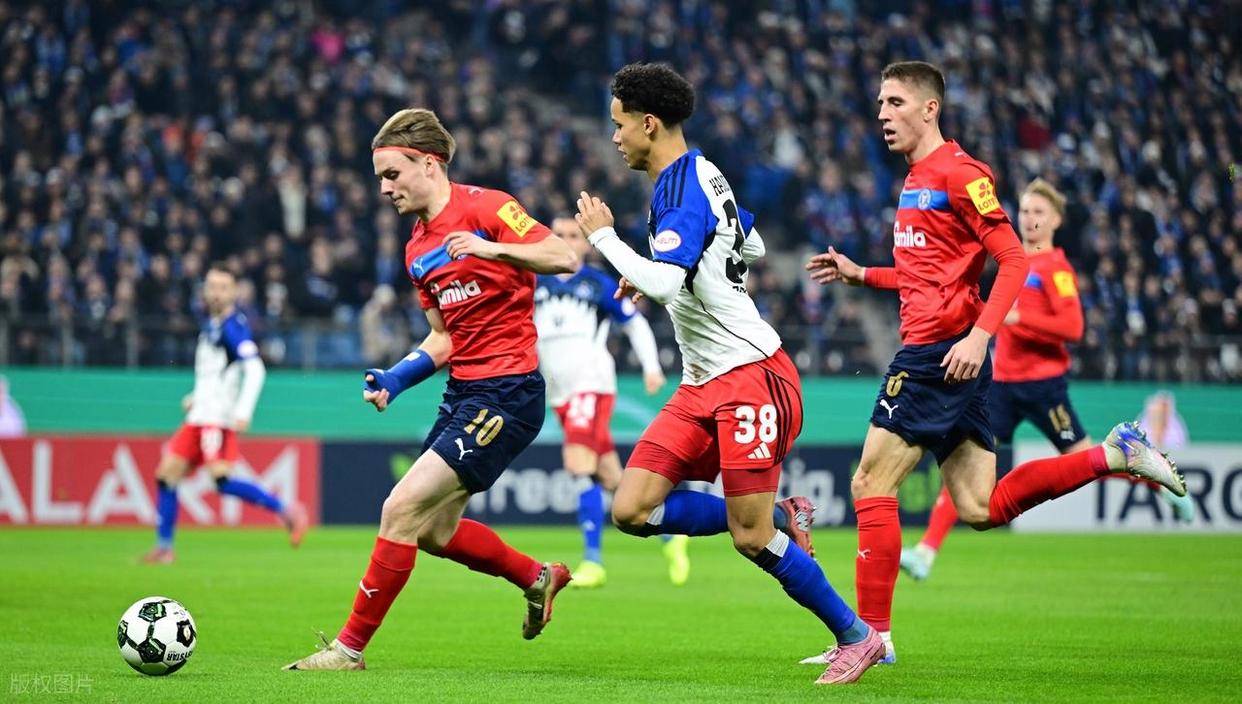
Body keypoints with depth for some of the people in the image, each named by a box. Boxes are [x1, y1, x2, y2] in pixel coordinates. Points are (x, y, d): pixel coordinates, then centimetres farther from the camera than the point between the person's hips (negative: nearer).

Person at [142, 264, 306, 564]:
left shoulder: (233, 326, -11)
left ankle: (287, 511, -11)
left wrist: (243, 411, -28)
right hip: (200, 416, 9)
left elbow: (255, 370, -21)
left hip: (219, 418, -9)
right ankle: (163, 547, 10)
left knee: (221, 479, -20)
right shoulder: (211, 324, 16)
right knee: (166, 475, 4)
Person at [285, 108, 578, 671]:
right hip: (463, 392, 10)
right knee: (435, 531, 16)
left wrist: (494, 248, -33)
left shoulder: (484, 207, -11)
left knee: (402, 510, -13)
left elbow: (564, 258, -19)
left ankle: (351, 648, -5)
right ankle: (538, 578, 37)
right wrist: (395, 379, 4)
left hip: (506, 394, -10)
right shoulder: (417, 249, 14)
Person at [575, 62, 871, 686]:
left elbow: (663, 283, -31)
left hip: (749, 375, -10)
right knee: (632, 510, -2)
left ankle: (856, 636, 8)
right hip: (704, 383, 10)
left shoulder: (684, 191, -17)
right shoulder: (701, 175, 13)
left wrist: (603, 236, -16)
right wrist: (654, 276, 25)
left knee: (750, 539, -8)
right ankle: (782, 516, 12)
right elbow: (751, 245, 29)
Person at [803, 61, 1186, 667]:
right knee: (981, 509, 6)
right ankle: (1115, 455, 10)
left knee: (871, 486, -7)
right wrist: (859, 275, 19)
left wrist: (979, 335, -25)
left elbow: (1013, 261, -15)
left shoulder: (959, 174, -10)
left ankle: (873, 635, -2)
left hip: (941, 354, -10)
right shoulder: (917, 180, 19)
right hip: (931, 351, 10)